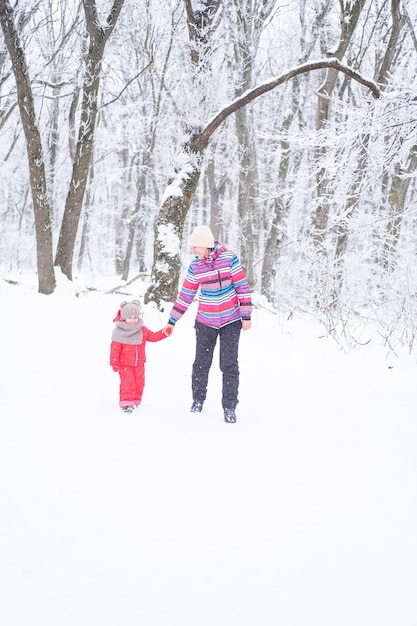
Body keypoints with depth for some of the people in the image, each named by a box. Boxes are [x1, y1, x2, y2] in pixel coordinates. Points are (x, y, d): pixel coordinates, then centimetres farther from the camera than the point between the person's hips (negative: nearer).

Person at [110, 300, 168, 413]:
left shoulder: (142, 330, 3)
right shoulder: (119, 332, -11)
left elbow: (153, 336, 9)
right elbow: (115, 348, -11)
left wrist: (163, 333, -8)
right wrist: (114, 363, -13)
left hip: (139, 363, 5)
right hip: (124, 364, -5)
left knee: (139, 382, 8)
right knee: (127, 382, -13)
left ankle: (135, 401, 24)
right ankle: (126, 403, -7)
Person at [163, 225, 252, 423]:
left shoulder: (229, 258, -12)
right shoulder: (195, 266, -3)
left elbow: (242, 287, -8)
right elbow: (185, 295, 2)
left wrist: (246, 315, -11)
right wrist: (171, 321, 3)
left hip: (231, 321, -2)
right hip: (205, 321, 2)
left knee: (229, 365, -2)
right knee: (201, 363, 8)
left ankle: (229, 407, 7)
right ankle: (198, 399, 27)